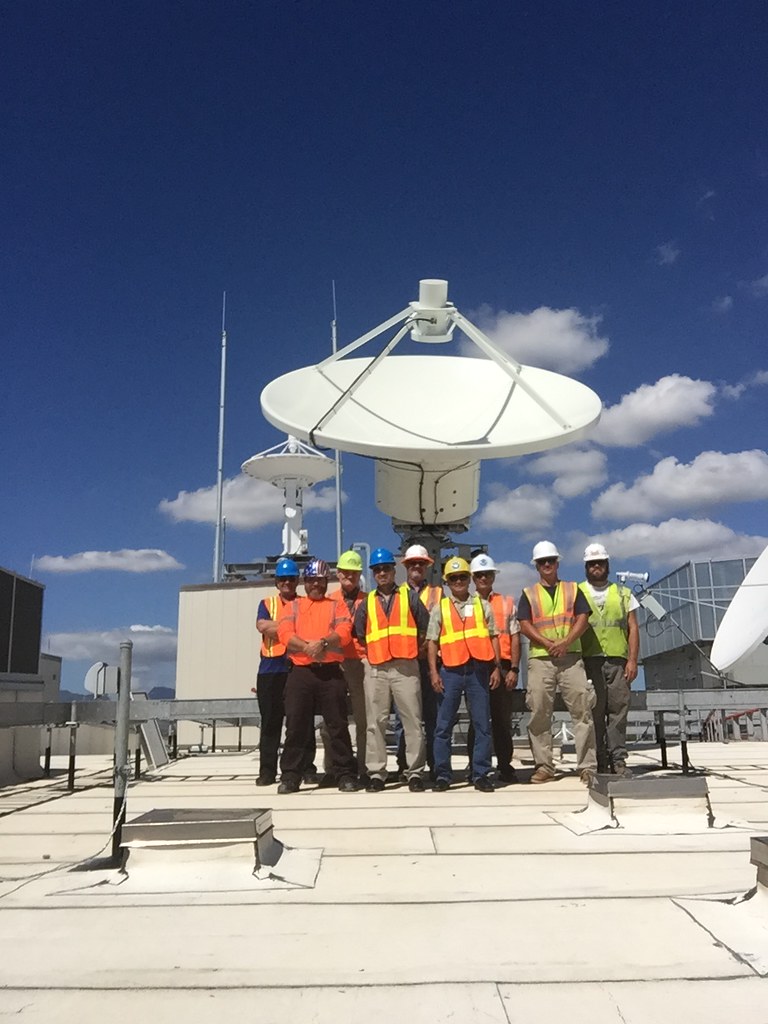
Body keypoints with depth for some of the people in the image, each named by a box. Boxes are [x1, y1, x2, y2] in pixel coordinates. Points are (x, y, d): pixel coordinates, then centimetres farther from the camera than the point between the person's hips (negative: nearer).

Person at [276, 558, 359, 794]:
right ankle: (290, 776, 8)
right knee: (296, 725, 1)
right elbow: (284, 633, -1)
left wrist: (323, 643, -21)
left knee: (337, 724, 0)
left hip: (330, 672, -1)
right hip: (300, 672, 1)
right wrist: (307, 647, -17)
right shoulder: (293, 606, 16)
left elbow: (344, 632, -3)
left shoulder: (336, 605, 14)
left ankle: (345, 774, 7)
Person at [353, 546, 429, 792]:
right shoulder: (367, 603, 13)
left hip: (406, 667, -2)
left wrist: (413, 649, 7)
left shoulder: (410, 598, 8)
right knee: (375, 723, 3)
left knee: (413, 721, -1)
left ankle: (415, 772, 6)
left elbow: (425, 628, 9)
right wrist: (374, 651, 8)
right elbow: (359, 635, 16)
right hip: (375, 669, 2)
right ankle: (376, 772, 10)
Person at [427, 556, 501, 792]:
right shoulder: (440, 608, 9)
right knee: (444, 725, 2)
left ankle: (481, 774, 12)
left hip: (478, 669, 1)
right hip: (450, 671, 0)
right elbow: (432, 641, 6)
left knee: (482, 724, 3)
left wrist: (497, 668, 2)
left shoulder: (482, 605, 12)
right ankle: (442, 774, 11)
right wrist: (433, 672, -3)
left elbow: (493, 637, 10)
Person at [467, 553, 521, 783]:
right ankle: (476, 768, 10)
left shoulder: (507, 602, 12)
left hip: (502, 667, 0)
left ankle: (505, 766, 12)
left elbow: (515, 637, 8)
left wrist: (514, 669, -1)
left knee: (502, 719, 2)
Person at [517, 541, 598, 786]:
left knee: (582, 710, -5)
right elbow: (525, 625, 1)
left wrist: (565, 642, -13)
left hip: (571, 656, 0)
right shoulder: (529, 594, 13)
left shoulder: (573, 590, 14)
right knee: (539, 714, 1)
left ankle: (587, 766, -1)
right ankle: (544, 766, 9)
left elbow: (583, 619, 3)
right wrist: (548, 644, -13)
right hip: (540, 659, 0)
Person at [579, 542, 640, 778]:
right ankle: (599, 761, 5)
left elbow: (633, 628, 10)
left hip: (618, 661, 1)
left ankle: (618, 760, 5)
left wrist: (632, 660, -1)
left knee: (618, 709, -1)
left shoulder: (623, 594, 15)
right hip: (588, 660, -1)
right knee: (594, 712, -1)